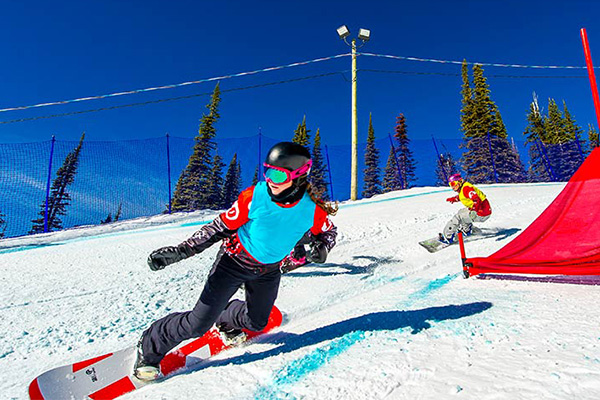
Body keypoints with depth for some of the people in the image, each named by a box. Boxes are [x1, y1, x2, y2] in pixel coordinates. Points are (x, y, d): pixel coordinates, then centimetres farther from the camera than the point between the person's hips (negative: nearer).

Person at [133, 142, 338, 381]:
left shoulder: (312, 210, -20)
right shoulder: (254, 197, -25)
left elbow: (329, 232, 2)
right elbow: (221, 226, -14)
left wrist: (321, 248, -21)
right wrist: (181, 250, -17)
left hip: (268, 271, 4)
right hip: (234, 261, -3)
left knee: (256, 322, 19)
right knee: (198, 324, -4)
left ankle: (226, 321, 51)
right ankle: (149, 348, 24)